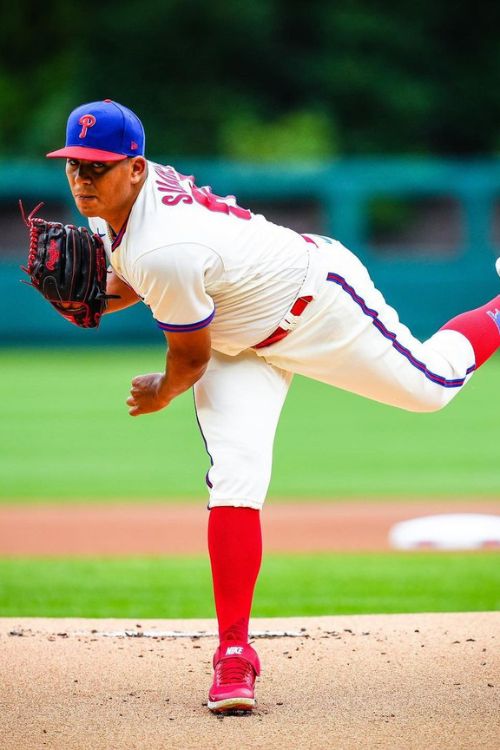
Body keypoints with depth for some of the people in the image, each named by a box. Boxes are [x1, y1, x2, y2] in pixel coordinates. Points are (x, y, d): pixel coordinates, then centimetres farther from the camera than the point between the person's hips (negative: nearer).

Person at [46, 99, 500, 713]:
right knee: (234, 478, -11)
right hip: (242, 343, 7)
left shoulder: (168, 252, -41)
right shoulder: (110, 205, -14)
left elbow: (191, 360, -25)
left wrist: (161, 393, -3)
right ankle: (234, 652, -11)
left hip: (320, 305, -7)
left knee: (432, 384, 13)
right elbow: (134, 280, 6)